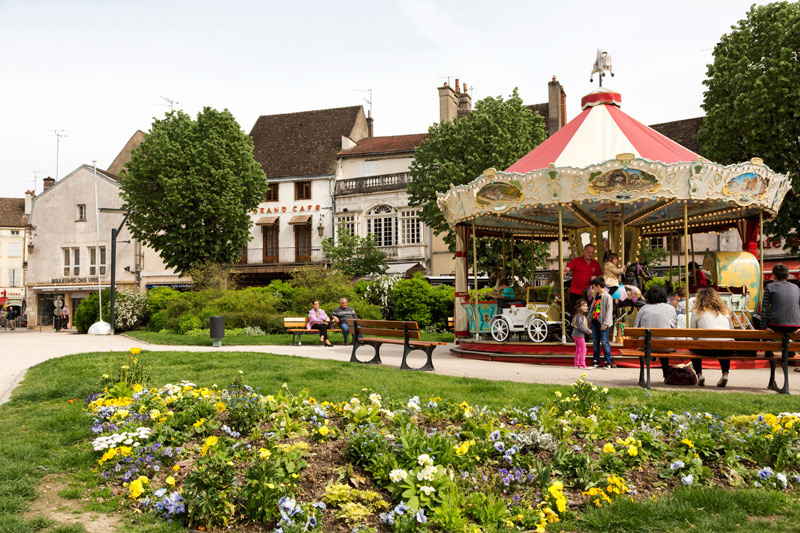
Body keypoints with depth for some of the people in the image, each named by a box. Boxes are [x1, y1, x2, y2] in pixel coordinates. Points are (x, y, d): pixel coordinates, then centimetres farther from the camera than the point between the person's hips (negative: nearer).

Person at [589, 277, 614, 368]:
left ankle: (607, 361, 4)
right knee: (595, 342, 10)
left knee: (604, 342, -3)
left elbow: (609, 311, -13)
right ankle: (596, 361, 16)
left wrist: (605, 324, -16)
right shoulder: (596, 296, 14)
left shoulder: (607, 297, -10)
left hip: (603, 324, -7)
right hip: (595, 322, 7)